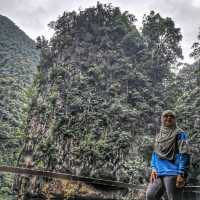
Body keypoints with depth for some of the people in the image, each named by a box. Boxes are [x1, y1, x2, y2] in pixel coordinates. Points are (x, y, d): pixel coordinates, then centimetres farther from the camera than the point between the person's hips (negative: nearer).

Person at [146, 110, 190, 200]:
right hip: (158, 173, 7)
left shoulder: (180, 134, -1)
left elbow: (184, 154, -9)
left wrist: (181, 174, -17)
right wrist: (153, 169, 6)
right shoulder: (158, 136, 19)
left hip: (173, 173, -6)